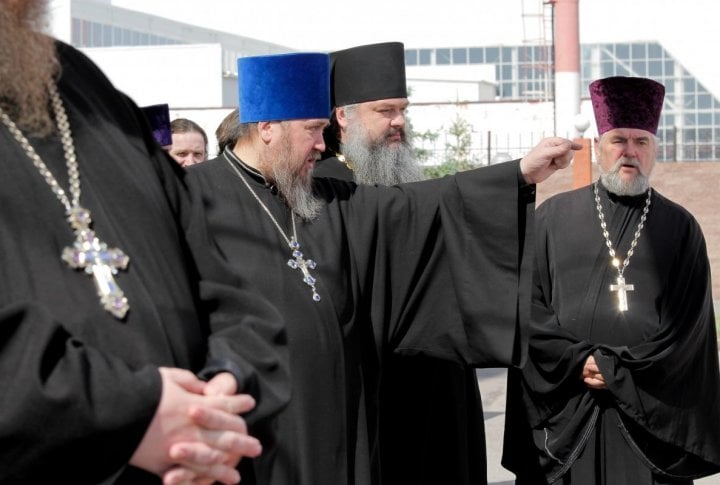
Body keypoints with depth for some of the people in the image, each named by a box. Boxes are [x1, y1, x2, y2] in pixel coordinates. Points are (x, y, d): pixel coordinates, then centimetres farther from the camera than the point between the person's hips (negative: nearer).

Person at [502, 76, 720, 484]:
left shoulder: (681, 229, 6)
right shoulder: (554, 217, 7)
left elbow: (686, 328, -1)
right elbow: (530, 306, 2)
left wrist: (616, 370, -9)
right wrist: (576, 361, -10)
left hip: (650, 413, 0)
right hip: (564, 408, 0)